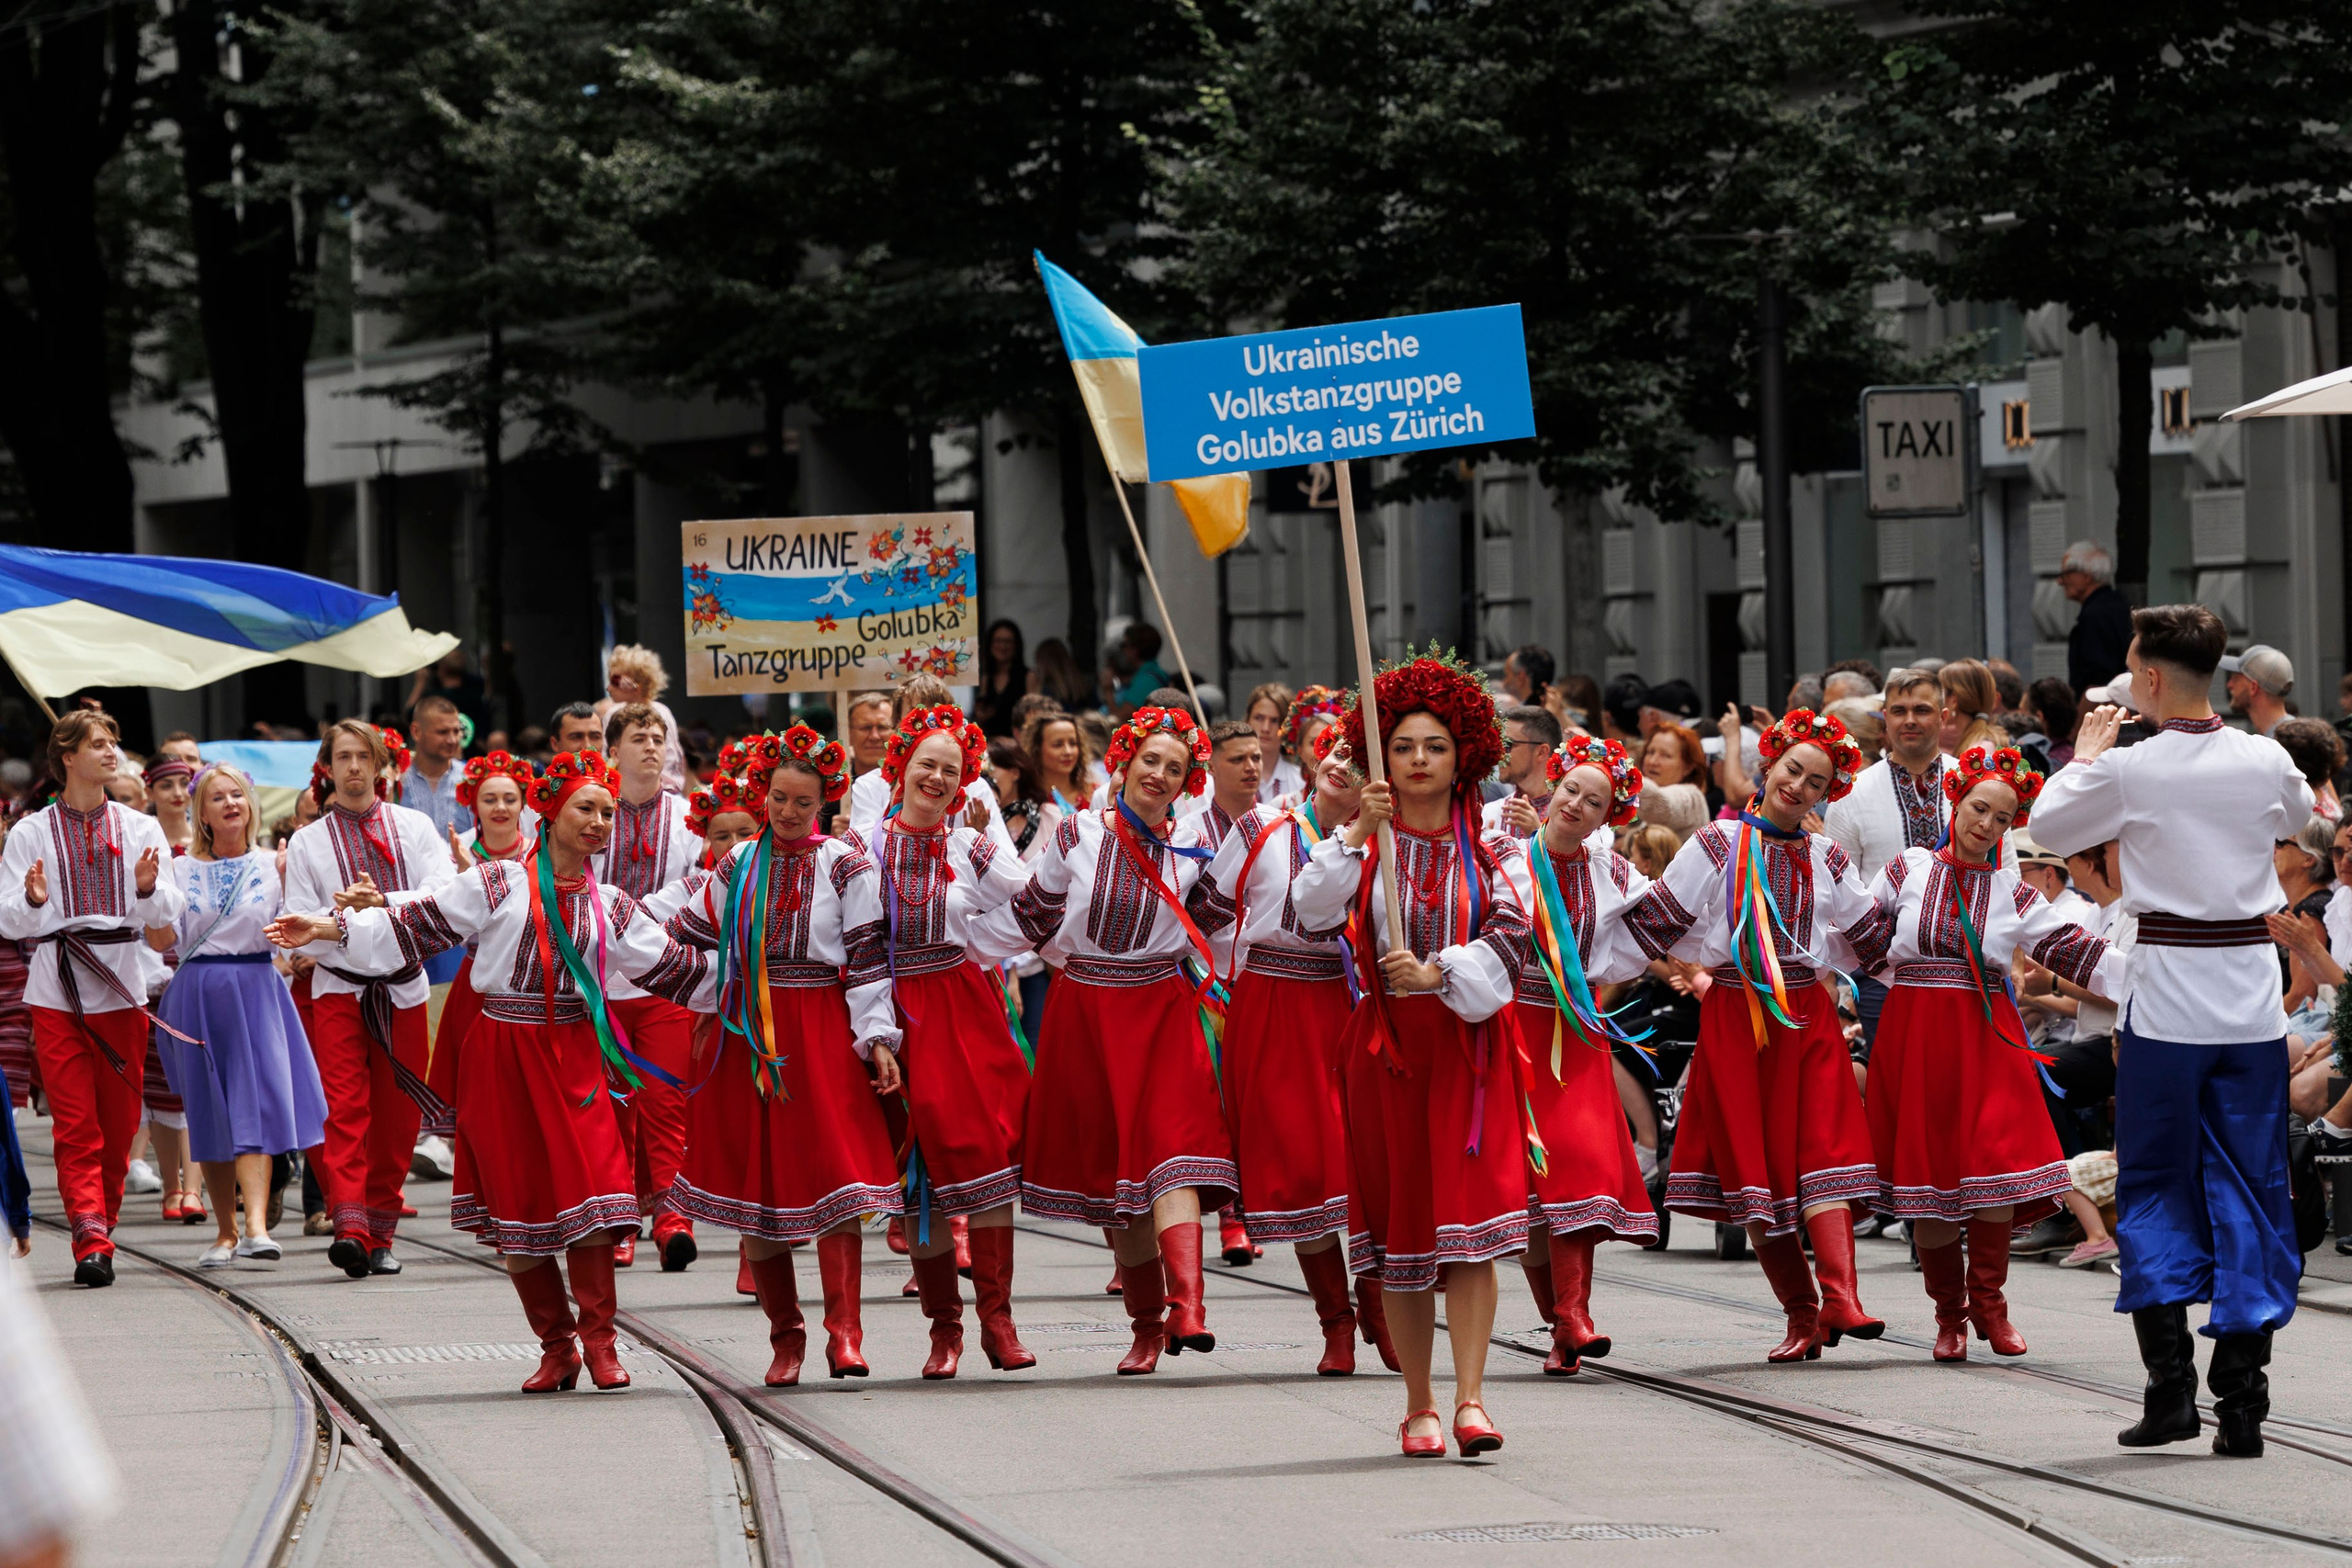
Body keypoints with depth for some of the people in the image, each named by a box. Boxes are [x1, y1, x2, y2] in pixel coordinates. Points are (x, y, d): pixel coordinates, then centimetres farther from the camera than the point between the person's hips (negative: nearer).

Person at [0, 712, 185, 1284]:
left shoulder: (140, 829, 8)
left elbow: (168, 911, 1)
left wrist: (148, 888, -20)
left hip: (121, 989, 2)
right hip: (57, 992, -2)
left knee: (120, 1121, 4)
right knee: (75, 1126, -8)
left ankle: (102, 1226, 18)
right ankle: (92, 1244, -13)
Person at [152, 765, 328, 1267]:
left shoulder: (272, 865, 5)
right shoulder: (182, 869, 7)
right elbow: (162, 940, -1)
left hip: (256, 990, -1)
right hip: (198, 994, 1)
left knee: (255, 1106, -14)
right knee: (209, 1113, 4)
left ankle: (256, 1225, -24)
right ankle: (226, 1233, 13)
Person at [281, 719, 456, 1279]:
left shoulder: (414, 827, 6)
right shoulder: (308, 843, 6)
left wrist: (382, 903, -23)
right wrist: (341, 914, -18)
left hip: (403, 986, 1)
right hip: (338, 986, -1)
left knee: (397, 1117, 3)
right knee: (344, 1108, -15)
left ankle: (379, 1236, 14)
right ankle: (350, 1228, -25)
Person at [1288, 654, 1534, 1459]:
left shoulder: (1490, 849, 5)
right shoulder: (1364, 843, 5)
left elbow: (1510, 938, -7)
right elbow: (1313, 908, -13)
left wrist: (1437, 972, -20)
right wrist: (1358, 831, -22)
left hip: (1469, 1041, -1)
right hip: (1387, 1042, 1)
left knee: (1470, 1216, -12)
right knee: (1400, 1222, 3)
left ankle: (1469, 1397, -16)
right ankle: (1419, 1405, 10)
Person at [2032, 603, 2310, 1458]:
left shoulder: (2129, 771, -11)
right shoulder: (2265, 762, -2)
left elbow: (2047, 825, 7)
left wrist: (2086, 753, 24)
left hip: (2167, 995, -2)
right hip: (2251, 998, 2)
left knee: (2154, 1190, 10)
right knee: (2249, 1192, 6)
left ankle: (2169, 1381, 0)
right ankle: (2242, 1402, 2)